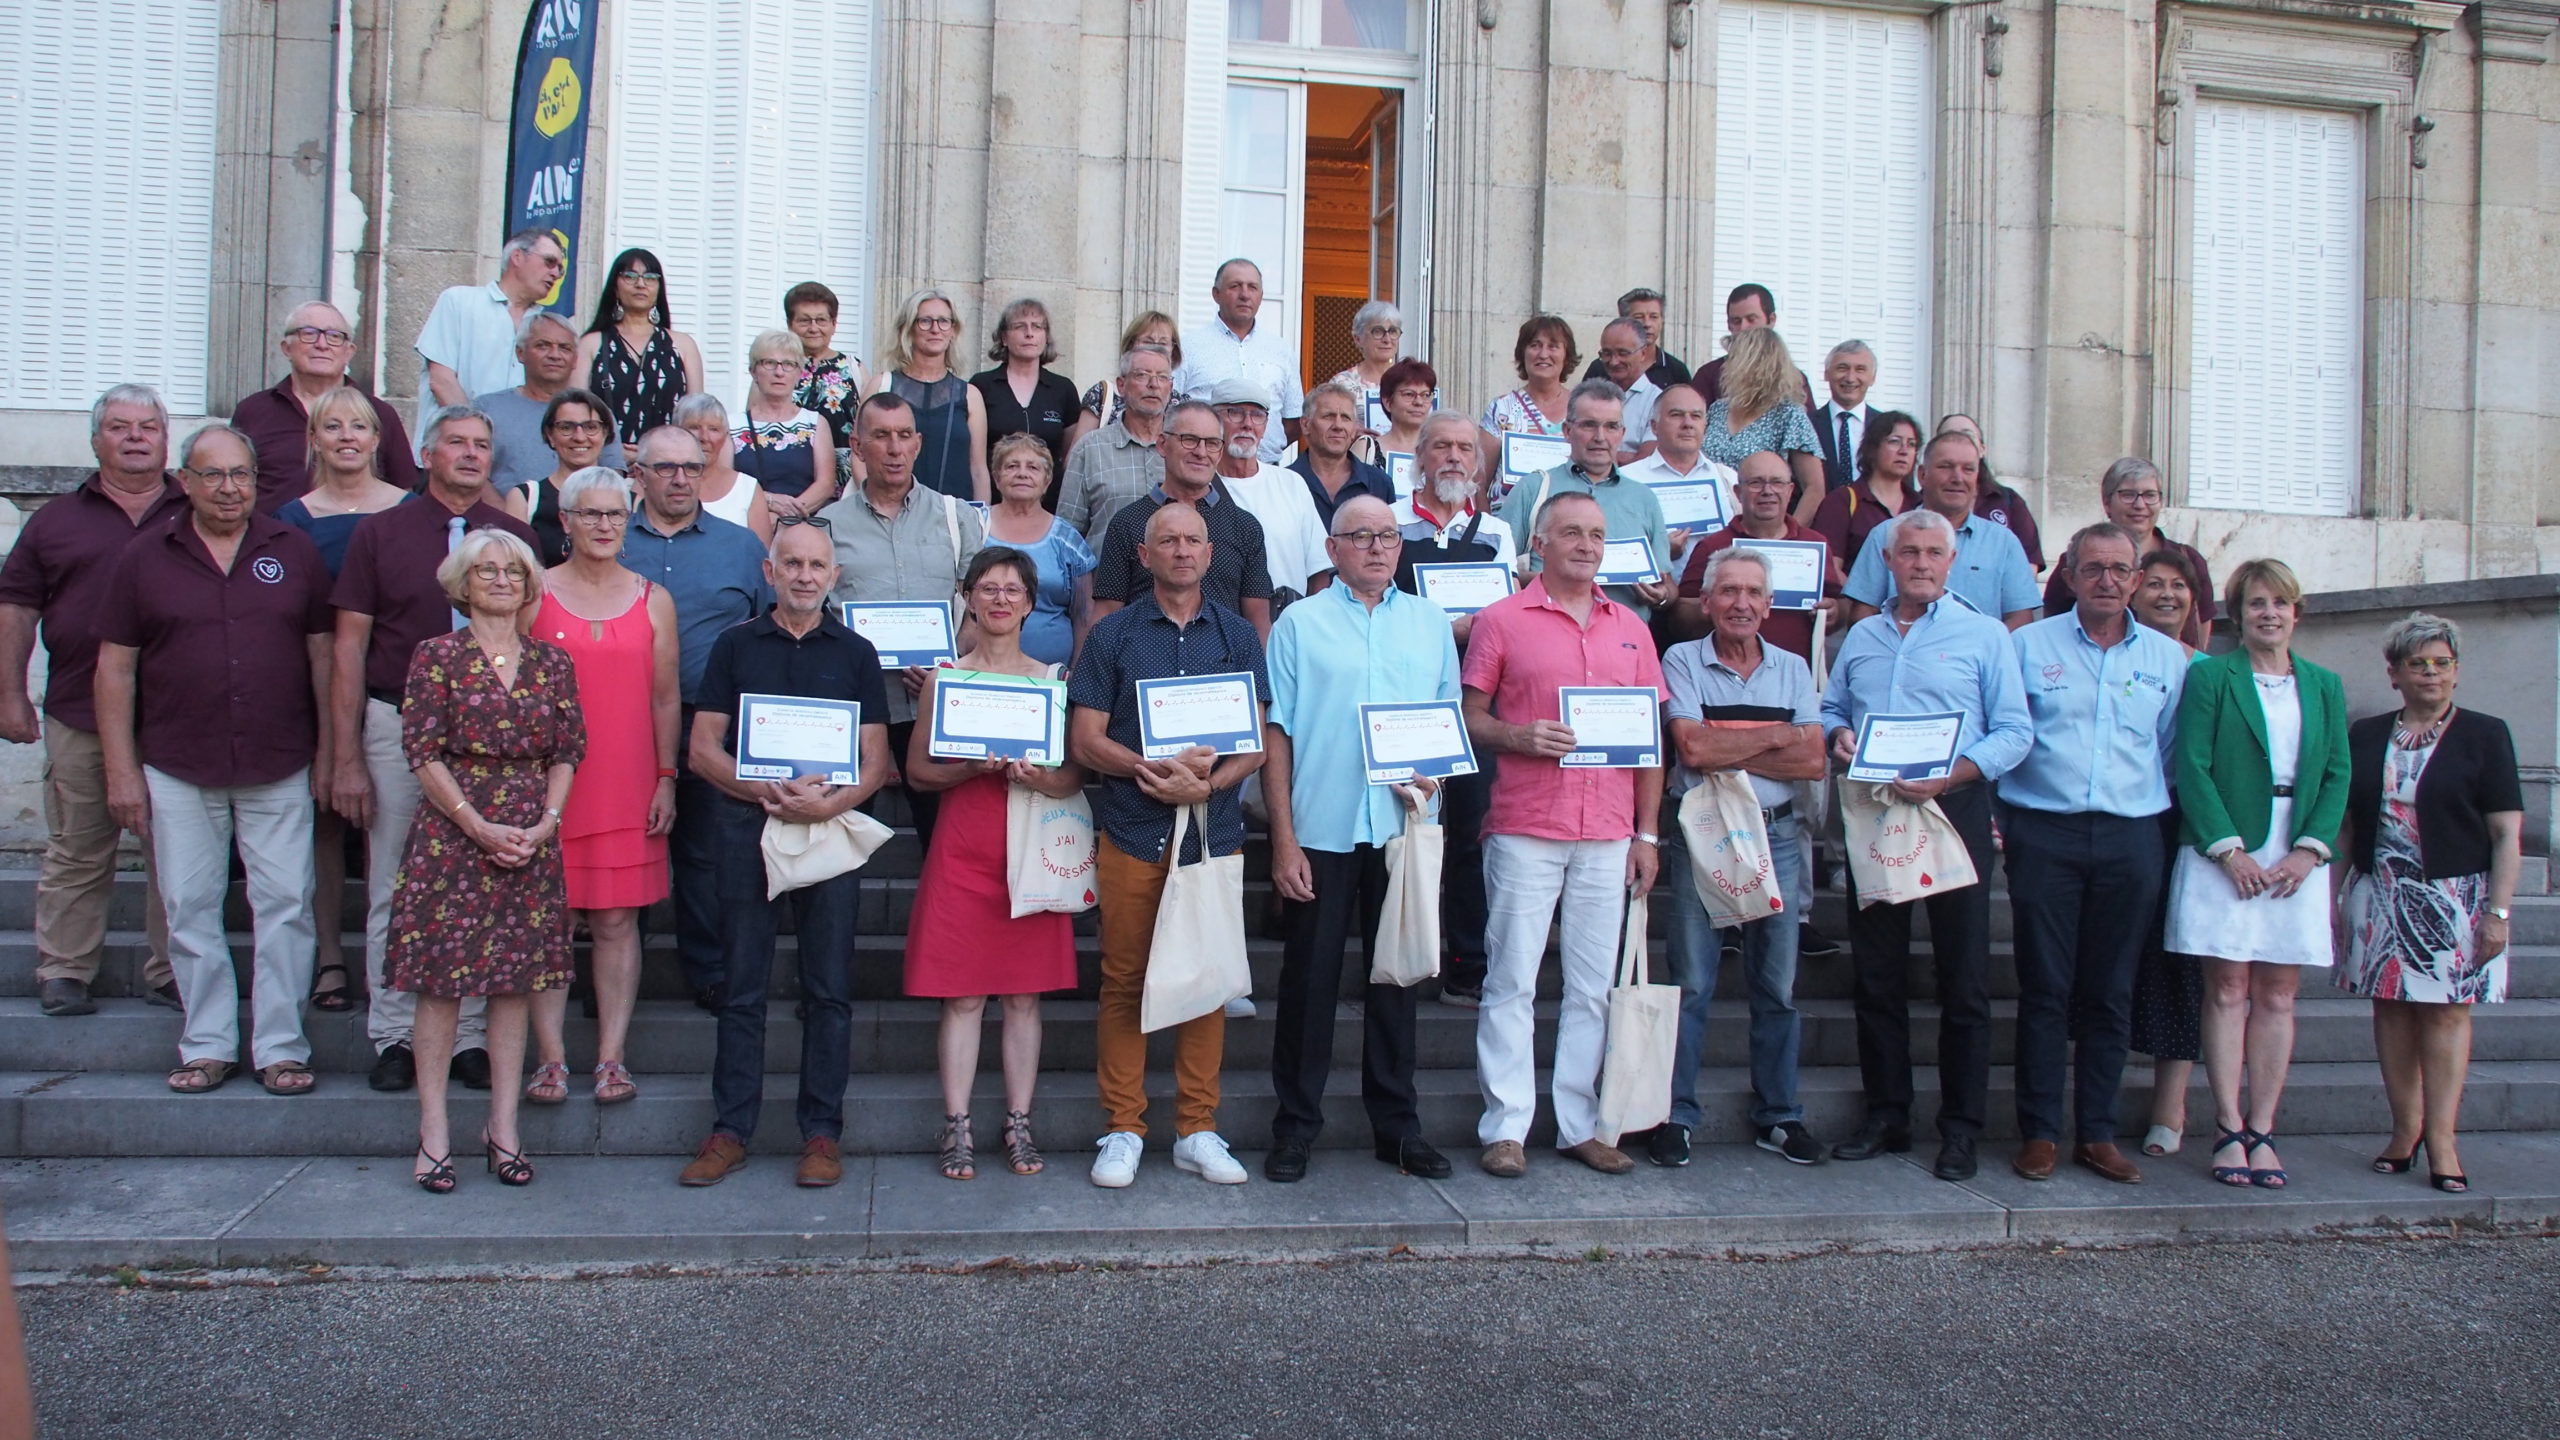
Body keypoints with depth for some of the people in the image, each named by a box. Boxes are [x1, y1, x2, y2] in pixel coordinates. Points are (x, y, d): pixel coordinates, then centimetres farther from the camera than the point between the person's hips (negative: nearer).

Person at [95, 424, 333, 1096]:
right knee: (190, 911, 6)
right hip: (177, 771, 1)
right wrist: (122, 770, -2)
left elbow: (323, 654, 7)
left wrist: (330, 749, 3)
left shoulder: (294, 551, 5)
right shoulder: (145, 557, 3)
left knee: (285, 907, 1)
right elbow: (116, 668, 3)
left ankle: (281, 1047, 10)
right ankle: (208, 1046, 18)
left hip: (279, 769, 0)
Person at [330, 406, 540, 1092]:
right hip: (398, 723, -1)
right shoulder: (379, 533, 3)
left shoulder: (515, 538, 6)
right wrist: (346, 757, -4)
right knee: (394, 890, 5)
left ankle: (469, 1034, 16)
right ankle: (395, 1035, 16)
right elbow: (349, 647, 1)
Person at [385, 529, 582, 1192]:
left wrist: (545, 823, -6)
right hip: (452, 835, -3)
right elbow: (421, 751, -5)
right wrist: (479, 826, -11)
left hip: (531, 840, 3)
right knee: (442, 981, -1)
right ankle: (434, 1133, 7)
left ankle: (503, 1126, 14)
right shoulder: (438, 655, 0)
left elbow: (569, 750, 7)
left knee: (515, 981, 6)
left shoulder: (550, 660, 9)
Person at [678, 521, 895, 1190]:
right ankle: (730, 1130, 12)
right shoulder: (734, 646, 9)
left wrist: (830, 803, -15)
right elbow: (702, 748, 4)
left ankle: (822, 1132, 9)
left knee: (828, 989, 2)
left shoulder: (855, 653, 9)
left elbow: (876, 760, 4)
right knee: (742, 988, 4)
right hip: (747, 827, 0)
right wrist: (765, 790, -13)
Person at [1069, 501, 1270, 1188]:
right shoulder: (1113, 634, 6)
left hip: (1214, 831, 1)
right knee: (1124, 981, 1)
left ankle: (1197, 1131, 14)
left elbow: (1256, 744, 5)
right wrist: (1158, 769, -15)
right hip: (1131, 833, -1)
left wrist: (1205, 784, -14)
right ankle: (1123, 1130, 11)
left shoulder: (1238, 636, 10)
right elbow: (1085, 740, 0)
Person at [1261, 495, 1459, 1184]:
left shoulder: (1430, 622, 12)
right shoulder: (1300, 623, 4)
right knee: (1310, 978, 2)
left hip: (1402, 830, 3)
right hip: (1321, 831, -2)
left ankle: (1397, 1125, 19)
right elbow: (1276, 733, 1)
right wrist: (1283, 839, -6)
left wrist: (1434, 770, -5)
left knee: (1396, 975, 10)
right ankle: (1295, 1126, 12)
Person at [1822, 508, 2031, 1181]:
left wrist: (1951, 774, -17)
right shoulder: (1861, 637, 16)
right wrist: (1837, 735, -2)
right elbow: (1831, 709, 22)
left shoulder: (1985, 635, 3)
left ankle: (1961, 1127, 6)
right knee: (1876, 970, 7)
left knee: (1963, 973, -2)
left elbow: (2015, 732, -3)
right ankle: (1886, 1115, 17)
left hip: (1954, 809, -4)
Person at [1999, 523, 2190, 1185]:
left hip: (2130, 838, 2)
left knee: (2110, 994, 6)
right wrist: (1992, 819, -3)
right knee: (2044, 990, -1)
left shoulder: (2168, 658, 11)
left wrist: (2167, 829, 7)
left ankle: (2098, 1134, 14)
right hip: (2044, 833, -2)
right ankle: (2039, 1132, 6)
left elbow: (2174, 752, 15)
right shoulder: (2028, 646, 5)